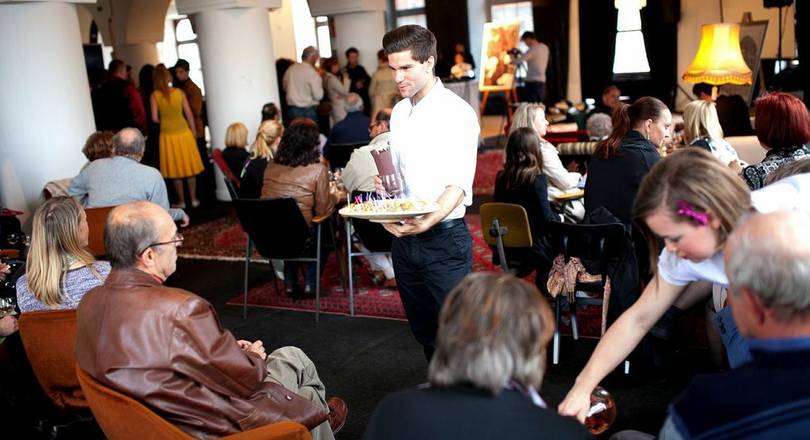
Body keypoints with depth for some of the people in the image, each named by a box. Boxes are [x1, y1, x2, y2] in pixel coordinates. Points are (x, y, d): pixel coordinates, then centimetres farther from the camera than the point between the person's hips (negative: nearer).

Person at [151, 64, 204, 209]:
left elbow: (155, 118, -10)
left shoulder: (155, 95, -7)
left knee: (175, 169, 9)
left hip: (168, 134, -1)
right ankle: (193, 199, 17)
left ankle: (181, 201, 14)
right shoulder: (179, 92, -5)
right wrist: (194, 131, 10)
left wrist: (164, 121, 11)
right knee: (189, 167, 12)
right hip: (184, 132, 1)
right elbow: (189, 114, -2)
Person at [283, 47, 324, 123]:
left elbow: (285, 88, 18)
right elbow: (318, 95, -15)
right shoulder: (311, 72, -14)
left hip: (291, 109, 7)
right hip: (307, 111, -7)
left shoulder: (290, 69, 5)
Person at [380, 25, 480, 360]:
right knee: (423, 330, 17)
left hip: (443, 237, -7)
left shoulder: (457, 112, -12)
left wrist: (429, 221, -37)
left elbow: (458, 185, -20)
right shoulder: (399, 112, 10)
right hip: (403, 237, 7)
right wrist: (386, 182, -4)